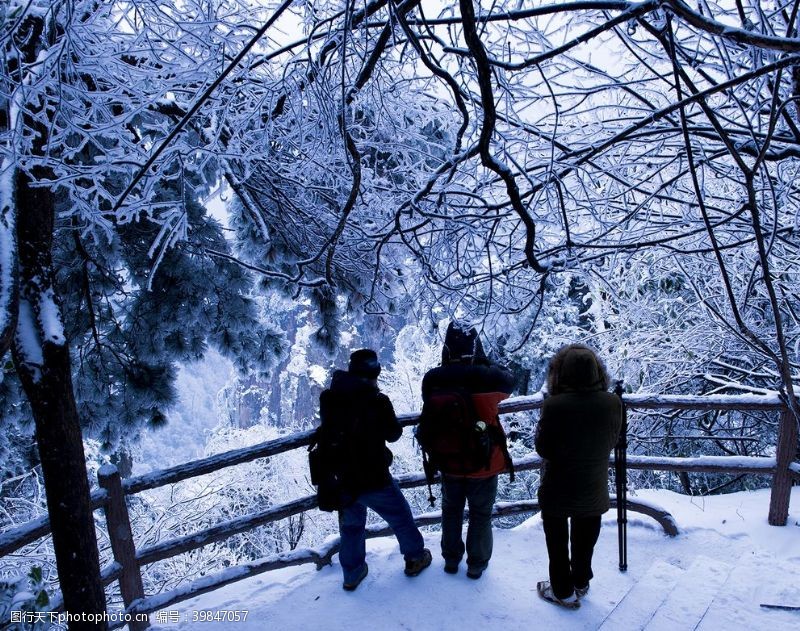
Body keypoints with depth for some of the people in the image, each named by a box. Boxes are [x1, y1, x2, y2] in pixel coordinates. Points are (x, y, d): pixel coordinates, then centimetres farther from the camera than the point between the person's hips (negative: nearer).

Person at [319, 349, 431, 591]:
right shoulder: (377, 401, -20)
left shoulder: (329, 399, -8)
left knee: (351, 525, 25)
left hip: (339, 480, 4)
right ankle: (415, 558, 37)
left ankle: (352, 574, 35)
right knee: (401, 518, 20)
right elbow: (394, 434, -4)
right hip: (374, 478, -4)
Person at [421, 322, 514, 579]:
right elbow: (508, 382, -1)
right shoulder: (488, 377, -23)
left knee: (451, 511, 25)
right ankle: (476, 563, 34)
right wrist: (483, 364, 7)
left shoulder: (433, 380, -17)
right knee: (481, 515, 20)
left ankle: (451, 559, 41)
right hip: (484, 463, -2)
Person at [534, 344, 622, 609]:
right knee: (584, 542, 26)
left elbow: (542, 448, -16)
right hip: (593, 490, 4)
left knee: (558, 542, 20)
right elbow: (611, 442, -1)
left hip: (558, 490, -3)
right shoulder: (613, 403, -17)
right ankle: (581, 583, 45)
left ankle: (564, 592, 34)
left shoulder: (554, 405, -29)